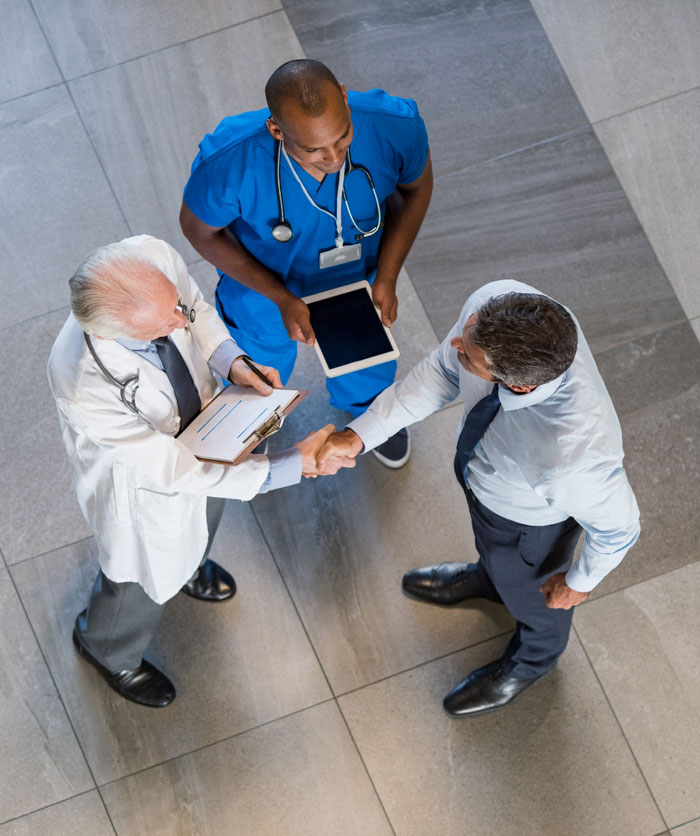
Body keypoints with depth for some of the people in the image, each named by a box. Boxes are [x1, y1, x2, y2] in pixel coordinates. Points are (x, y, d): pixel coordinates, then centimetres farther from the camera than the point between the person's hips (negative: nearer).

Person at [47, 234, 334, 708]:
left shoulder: (154, 258, -33)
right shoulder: (84, 387, -46)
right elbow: (173, 469, -35)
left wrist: (230, 360, -25)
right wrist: (290, 467, -34)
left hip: (203, 419, 5)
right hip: (142, 468, -5)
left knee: (205, 511, 36)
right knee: (149, 576, 23)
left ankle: (189, 566, 73)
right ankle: (108, 648, 59)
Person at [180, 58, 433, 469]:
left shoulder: (395, 127, -37)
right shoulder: (229, 162, -43)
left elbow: (416, 187, -13)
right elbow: (200, 229, -21)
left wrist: (387, 278, -18)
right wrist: (281, 299, -26)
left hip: (358, 280, 2)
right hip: (264, 284, -2)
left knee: (368, 364, 33)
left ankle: (369, 407, 71)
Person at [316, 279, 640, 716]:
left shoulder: (577, 453, -49)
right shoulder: (494, 303, -37)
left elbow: (617, 524, -27)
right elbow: (442, 369, -15)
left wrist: (580, 581, -6)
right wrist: (360, 434, -21)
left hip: (530, 520, -4)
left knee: (525, 588, 31)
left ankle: (534, 657, 69)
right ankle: (487, 579, 77)